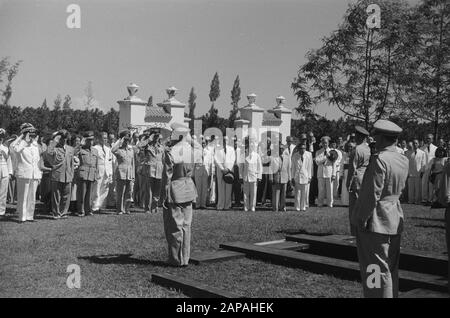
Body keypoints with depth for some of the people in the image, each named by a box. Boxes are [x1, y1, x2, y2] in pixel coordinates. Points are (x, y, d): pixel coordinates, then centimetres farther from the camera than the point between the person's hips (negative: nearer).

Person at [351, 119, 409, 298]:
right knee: (391, 269, 18)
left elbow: (373, 194, -20)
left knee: (378, 270, -1)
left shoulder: (380, 160, -19)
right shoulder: (404, 161, 7)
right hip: (395, 221, 9)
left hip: (376, 222, -9)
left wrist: (362, 220, -14)